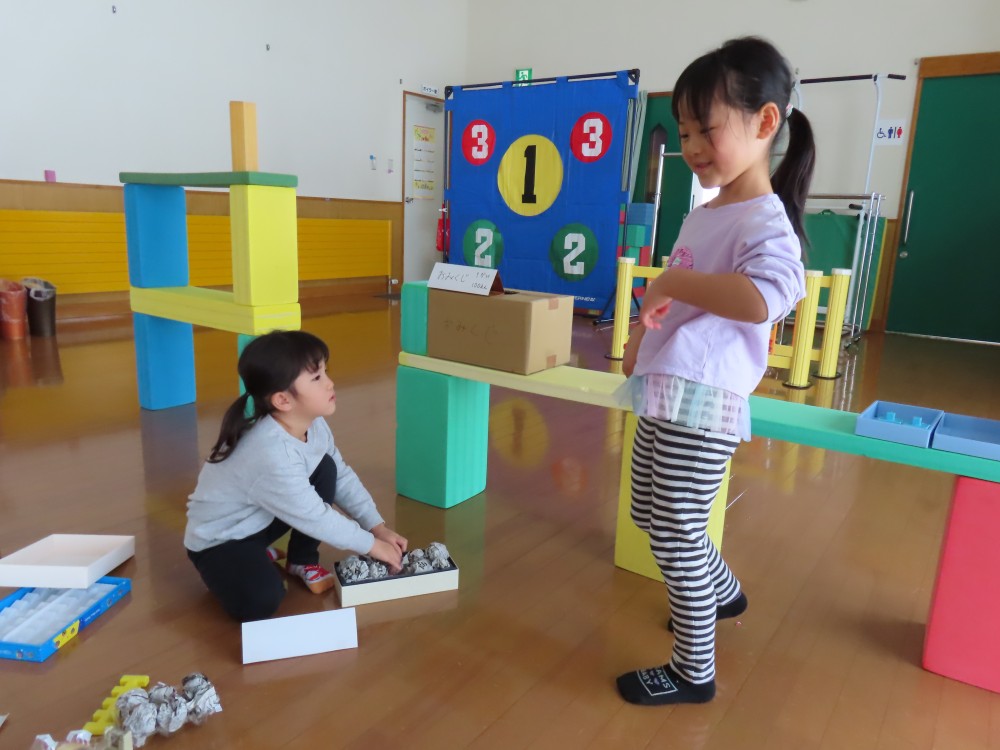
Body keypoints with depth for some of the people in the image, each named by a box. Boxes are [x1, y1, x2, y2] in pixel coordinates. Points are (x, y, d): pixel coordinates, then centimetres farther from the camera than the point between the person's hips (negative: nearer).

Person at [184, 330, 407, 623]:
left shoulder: (314, 426, -12)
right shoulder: (271, 455, -37)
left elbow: (343, 477, -1)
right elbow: (315, 518, -28)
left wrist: (378, 527, -7)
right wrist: (372, 545, -18)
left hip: (261, 519, 8)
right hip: (218, 538, -8)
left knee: (326, 469, -9)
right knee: (261, 601, -30)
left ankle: (303, 561, 6)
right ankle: (254, 559, 5)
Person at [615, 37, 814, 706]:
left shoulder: (765, 222, -16)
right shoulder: (704, 216, 12)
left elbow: (768, 296, -38)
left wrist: (672, 280, -30)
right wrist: (641, 337, 15)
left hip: (703, 405, -9)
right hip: (663, 394, 10)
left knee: (675, 535, 2)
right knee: (653, 518, 23)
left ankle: (694, 672, 24)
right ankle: (724, 594, 49)